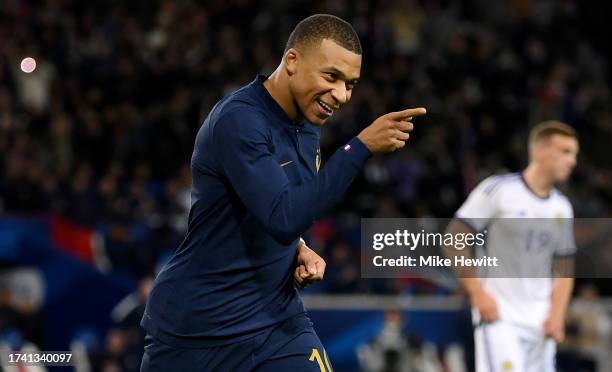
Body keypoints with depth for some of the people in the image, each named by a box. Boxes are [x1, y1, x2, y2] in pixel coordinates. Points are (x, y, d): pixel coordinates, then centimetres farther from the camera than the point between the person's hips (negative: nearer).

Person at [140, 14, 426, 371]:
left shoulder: (308, 124, 5)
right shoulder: (238, 120, -20)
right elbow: (282, 217, -31)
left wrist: (299, 249, -1)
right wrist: (362, 146, -32)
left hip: (277, 319, 7)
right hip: (194, 328, -6)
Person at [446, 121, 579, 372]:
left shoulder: (562, 208, 13)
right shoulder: (499, 190, -6)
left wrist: (556, 314, 4)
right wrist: (478, 293, -11)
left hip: (540, 320, 6)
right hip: (498, 314, -6)